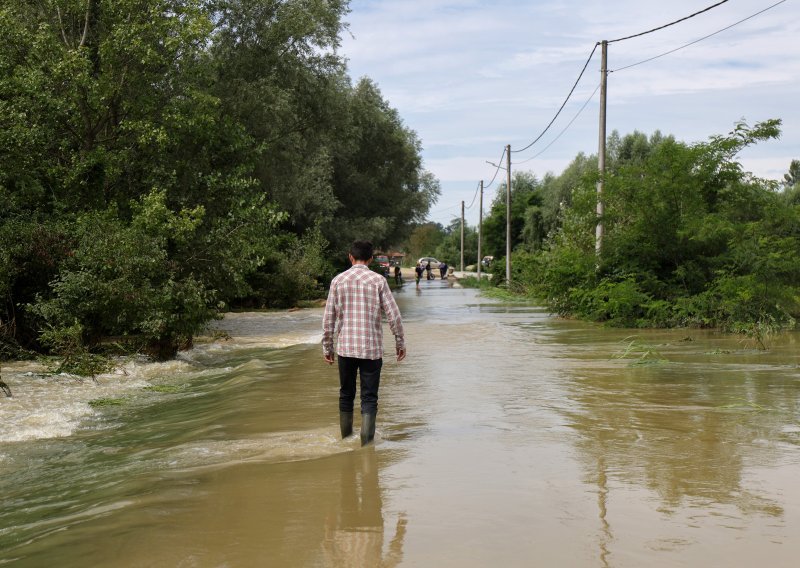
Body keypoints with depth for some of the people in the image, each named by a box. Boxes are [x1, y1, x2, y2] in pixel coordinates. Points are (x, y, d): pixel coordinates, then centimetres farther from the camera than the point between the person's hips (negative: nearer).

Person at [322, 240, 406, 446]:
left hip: (345, 347, 2)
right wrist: (400, 342, 6)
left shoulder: (338, 281, 2)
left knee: (346, 396, 14)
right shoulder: (378, 280, -3)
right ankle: (366, 444, -6)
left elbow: (329, 318, 3)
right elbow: (394, 315, -5)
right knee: (369, 398, 1)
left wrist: (327, 346, 11)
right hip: (372, 348, -2)